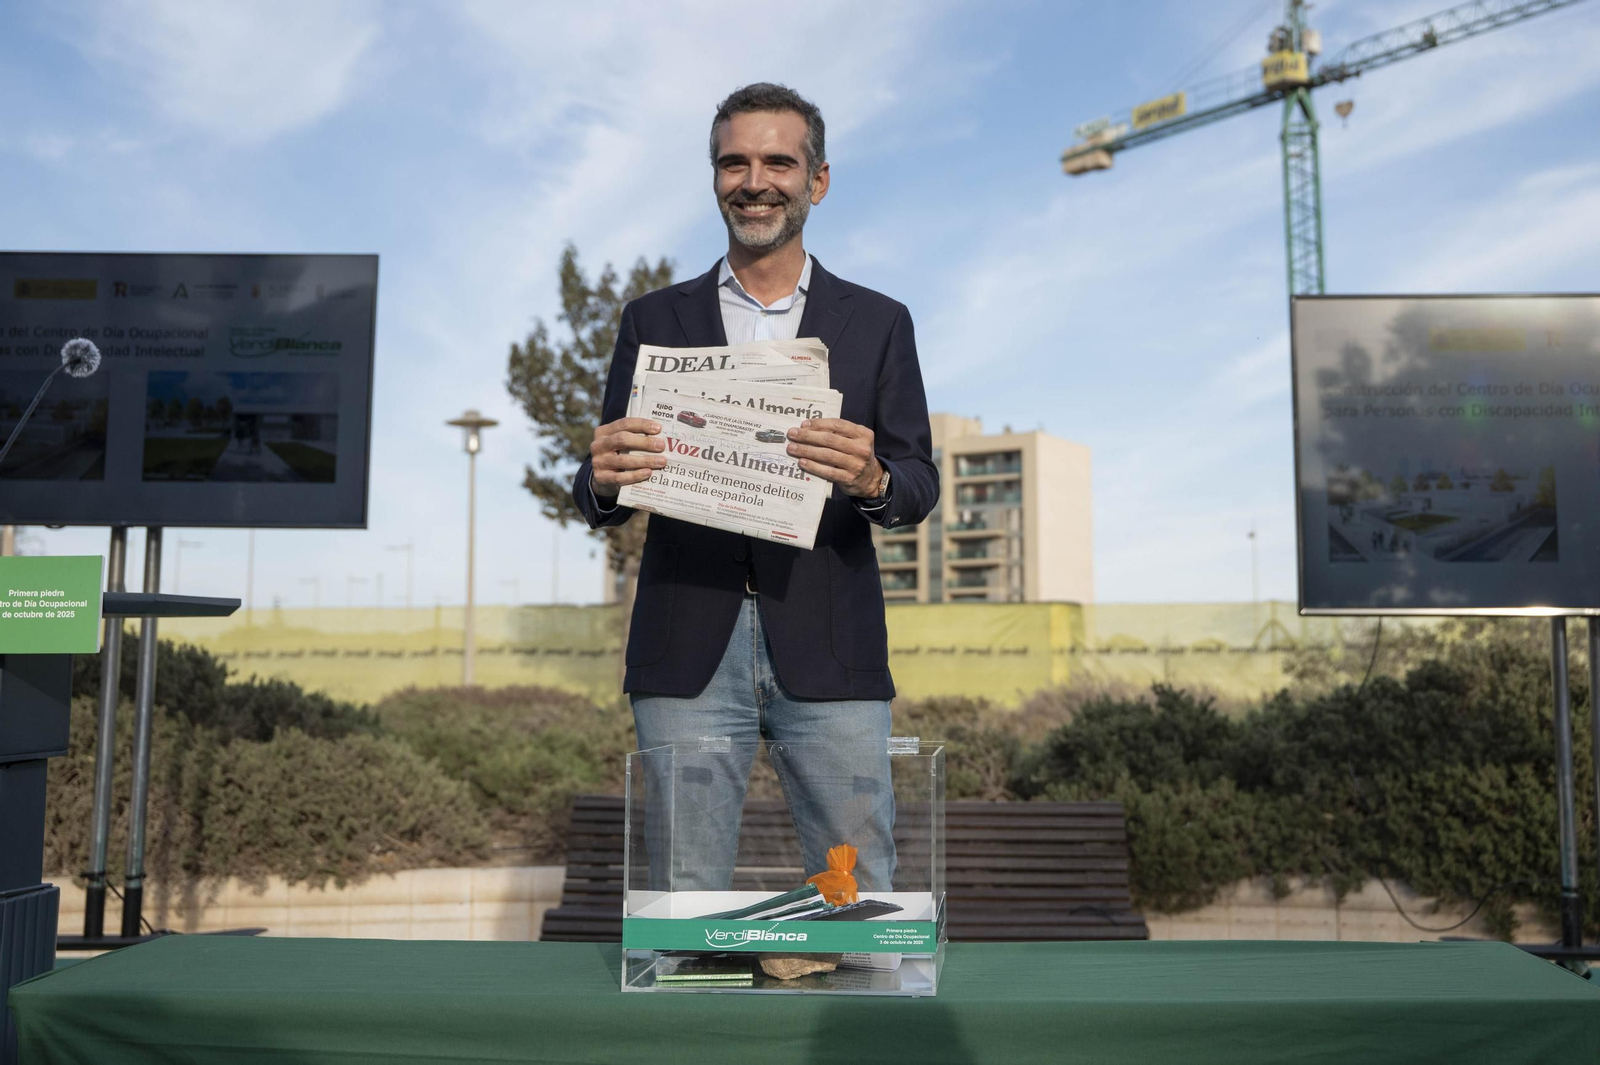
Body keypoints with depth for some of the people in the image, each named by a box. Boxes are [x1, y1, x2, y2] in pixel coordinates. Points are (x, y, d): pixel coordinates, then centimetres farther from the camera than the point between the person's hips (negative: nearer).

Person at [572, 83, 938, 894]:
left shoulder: (878, 324, 10)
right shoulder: (654, 322, 11)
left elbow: (921, 485, 4)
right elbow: (599, 499, 8)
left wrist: (872, 479, -19)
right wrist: (604, 481, -16)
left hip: (829, 653, 0)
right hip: (688, 655, 1)